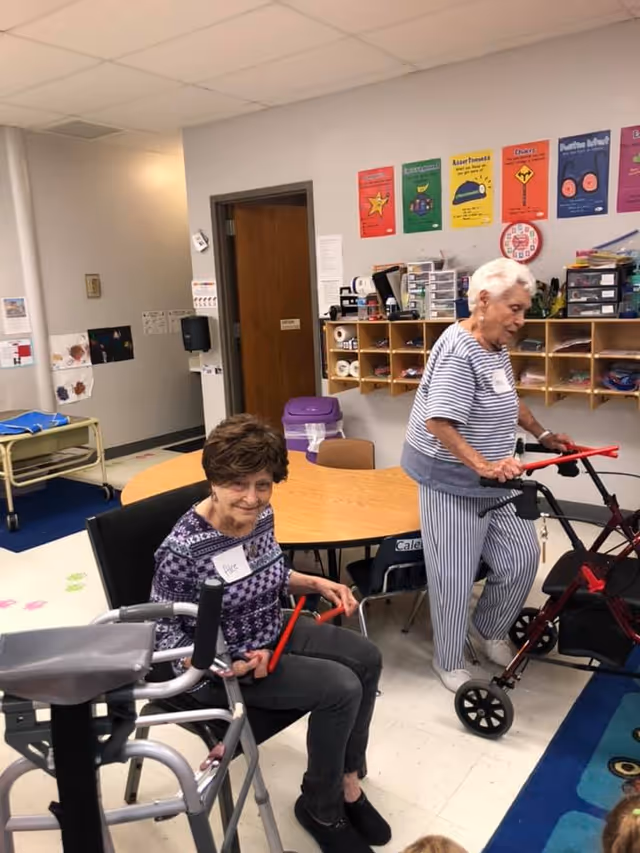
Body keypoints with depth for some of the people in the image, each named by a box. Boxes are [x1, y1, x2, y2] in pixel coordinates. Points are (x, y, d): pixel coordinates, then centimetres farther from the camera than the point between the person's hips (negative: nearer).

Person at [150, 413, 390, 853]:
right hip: (223, 664, -8)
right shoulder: (183, 549, -30)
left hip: (274, 633, 8)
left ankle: (348, 783, 17)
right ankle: (320, 808, 9)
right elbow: (162, 633, -20)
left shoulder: (262, 517, -8)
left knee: (367, 658, 1)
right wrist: (227, 664, -31)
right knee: (341, 688, -17)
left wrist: (317, 583, -4)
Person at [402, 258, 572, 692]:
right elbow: (438, 423, -30)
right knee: (456, 576, 3)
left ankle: (490, 630, 36)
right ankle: (449, 662, 25)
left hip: (493, 480, 9)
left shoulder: (497, 346, 8)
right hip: (453, 481, -9)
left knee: (523, 558, 12)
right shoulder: (460, 352, -23)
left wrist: (543, 435, 20)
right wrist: (482, 465, -35)